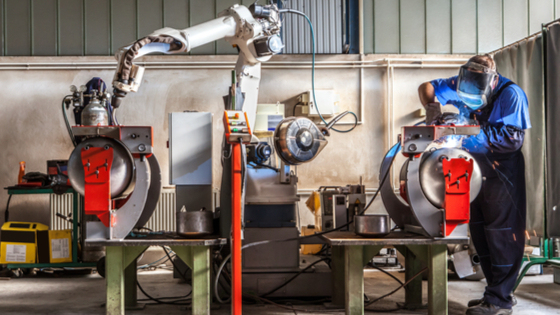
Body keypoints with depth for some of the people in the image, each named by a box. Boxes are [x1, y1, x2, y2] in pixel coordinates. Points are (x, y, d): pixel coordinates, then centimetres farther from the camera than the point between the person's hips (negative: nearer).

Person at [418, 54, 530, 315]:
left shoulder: (511, 95, -19)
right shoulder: (462, 86, -1)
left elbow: (512, 139, -26)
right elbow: (426, 88, 9)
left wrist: (471, 136, -30)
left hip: (502, 173, -7)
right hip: (476, 171, 7)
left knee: (502, 234, -7)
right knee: (480, 233, 12)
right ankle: (497, 292, 23)